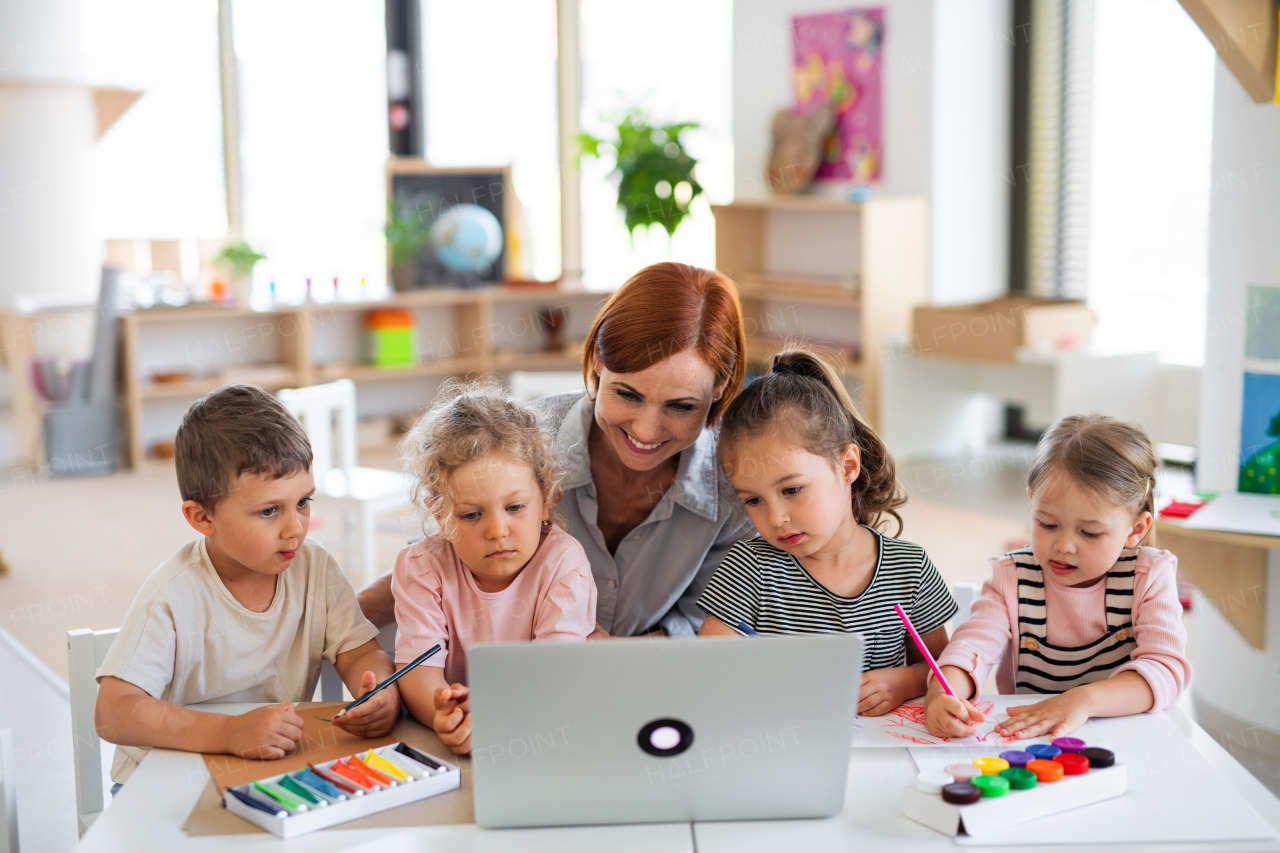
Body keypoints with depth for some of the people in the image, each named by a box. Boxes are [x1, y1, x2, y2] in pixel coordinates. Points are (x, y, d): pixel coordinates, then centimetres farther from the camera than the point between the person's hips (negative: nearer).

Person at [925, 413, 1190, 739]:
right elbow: (973, 646, -14)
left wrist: (1084, 699, -33)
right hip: (1026, 745, 1)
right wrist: (942, 696, -37)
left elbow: (1165, 670, -16)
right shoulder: (1011, 577, -1)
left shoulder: (1150, 576, -5)